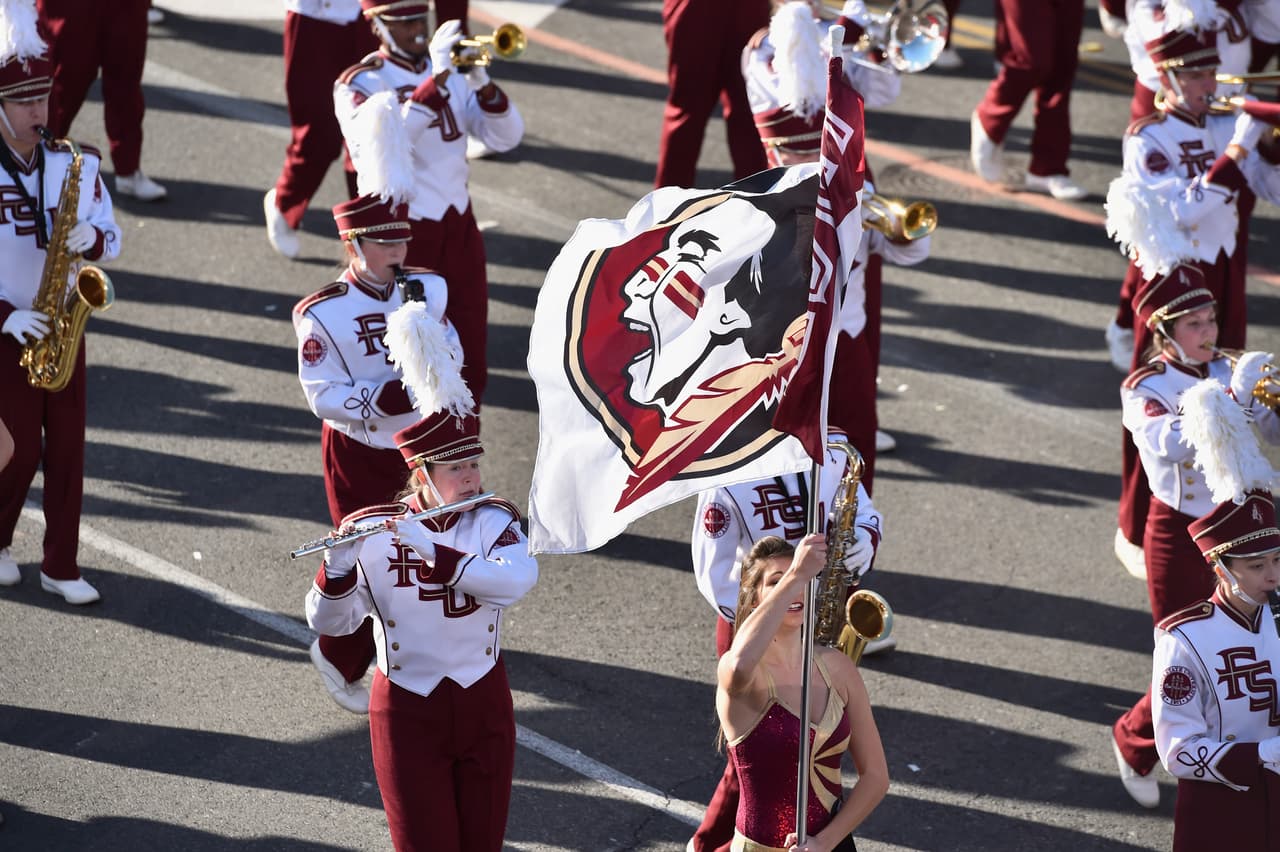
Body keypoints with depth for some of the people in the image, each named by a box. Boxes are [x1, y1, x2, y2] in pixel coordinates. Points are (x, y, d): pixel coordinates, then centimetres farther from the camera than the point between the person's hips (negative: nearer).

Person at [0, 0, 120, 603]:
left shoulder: (76, 164, -1)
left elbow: (111, 238, 4)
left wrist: (91, 239, -18)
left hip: (61, 324, 4)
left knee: (66, 447, 5)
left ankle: (61, 566, 13)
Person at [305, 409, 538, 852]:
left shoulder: (495, 521, -8)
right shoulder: (371, 532, -11)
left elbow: (517, 581, -28)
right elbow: (329, 623, -12)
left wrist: (432, 551, -35)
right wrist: (337, 569, -32)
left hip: (484, 706, 2)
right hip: (408, 712, -2)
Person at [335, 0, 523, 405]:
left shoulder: (452, 74, 8)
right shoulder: (359, 83, -8)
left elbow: (505, 137, 0)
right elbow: (382, 144, -27)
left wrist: (483, 86, -19)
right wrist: (435, 82, -31)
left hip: (459, 226, 5)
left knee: (471, 357, 8)